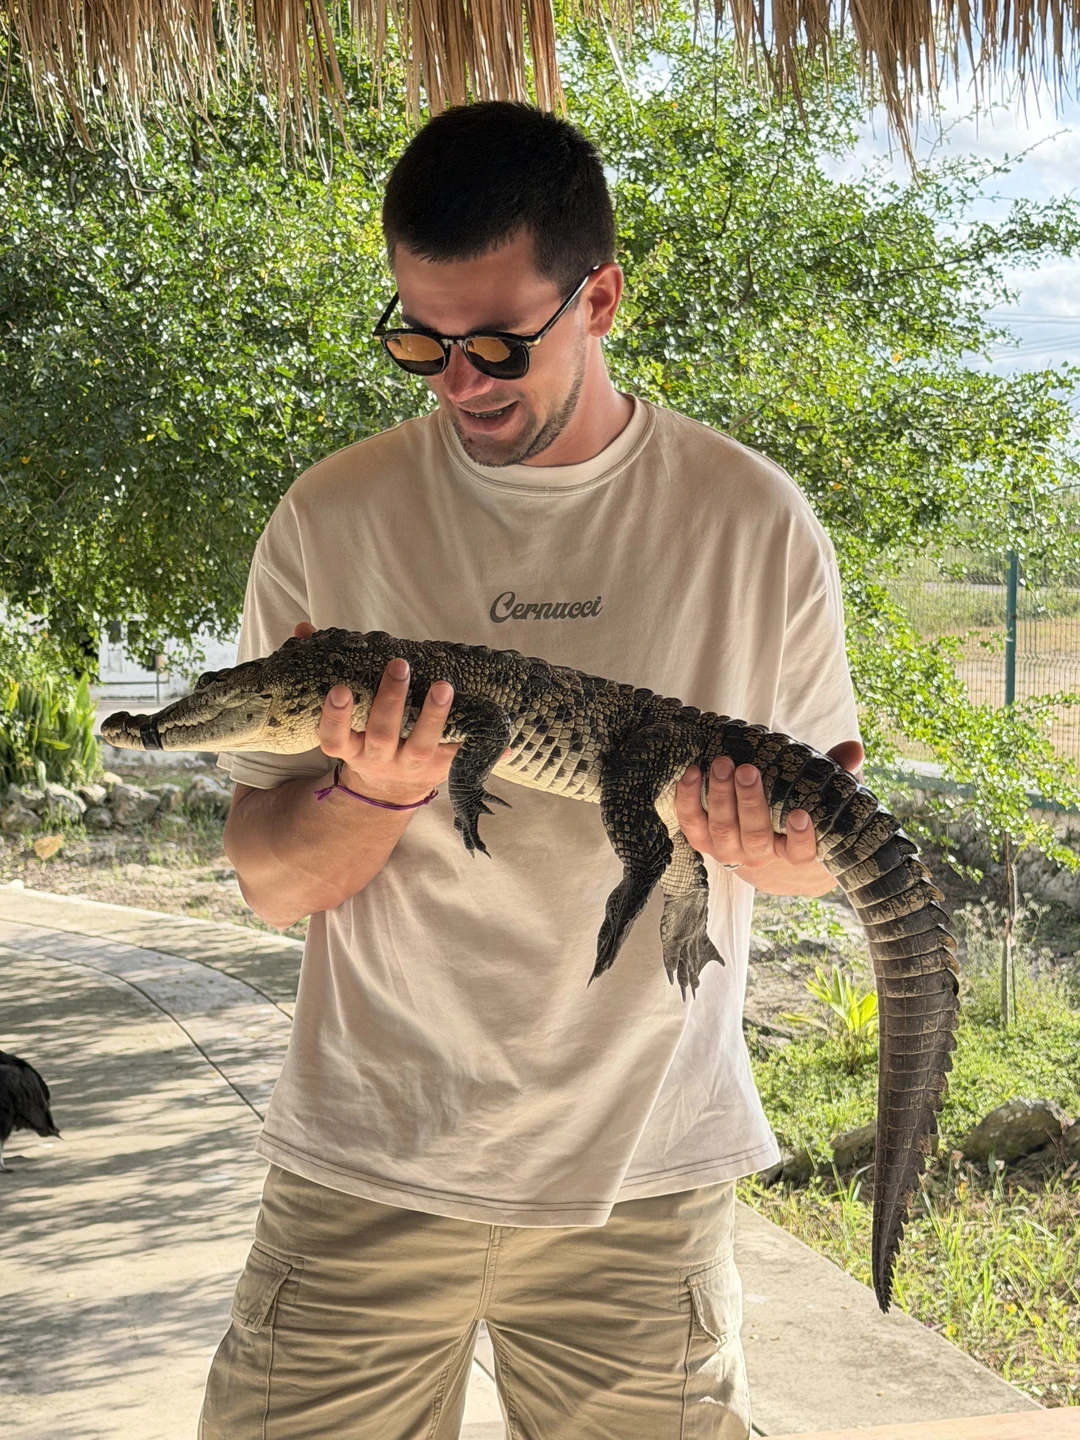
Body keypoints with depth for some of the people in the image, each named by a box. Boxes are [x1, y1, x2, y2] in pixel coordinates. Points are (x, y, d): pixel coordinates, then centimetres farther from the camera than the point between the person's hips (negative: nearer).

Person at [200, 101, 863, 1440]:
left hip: (641, 1169, 0)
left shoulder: (753, 523, -2)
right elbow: (270, 878, 0)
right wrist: (377, 791, -21)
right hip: (370, 1162, 0)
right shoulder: (334, 521, -2)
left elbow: (825, 853, 8)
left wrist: (772, 846, -15)